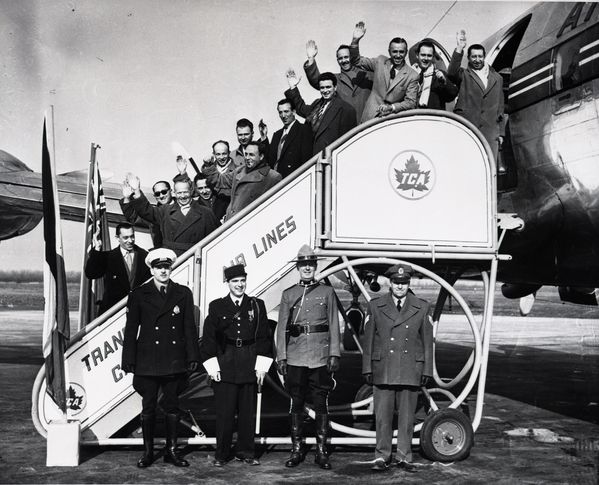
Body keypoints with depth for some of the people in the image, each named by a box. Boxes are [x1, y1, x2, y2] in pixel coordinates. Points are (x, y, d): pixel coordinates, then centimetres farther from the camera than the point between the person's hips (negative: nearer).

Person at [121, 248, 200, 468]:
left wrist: (192, 358, 1)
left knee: (172, 406, 8)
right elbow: (131, 330, 3)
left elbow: (189, 328, 6)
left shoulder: (183, 293, 7)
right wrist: (129, 360, -3)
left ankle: (171, 450, 17)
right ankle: (148, 452, 15)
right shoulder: (139, 295, 3)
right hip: (147, 361, -1)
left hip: (174, 361, 1)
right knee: (148, 408, 4)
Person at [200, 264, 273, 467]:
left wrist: (261, 367, 1)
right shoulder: (216, 306, 4)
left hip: (249, 369, 1)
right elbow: (208, 339, 4)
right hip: (224, 369, -1)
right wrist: (212, 367, -3)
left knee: (248, 412, 6)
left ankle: (245, 452, 17)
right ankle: (221, 454, 10)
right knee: (224, 413, 0)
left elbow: (264, 338, 7)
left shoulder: (257, 305, 7)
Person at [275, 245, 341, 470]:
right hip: (295, 357, 1)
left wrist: (334, 354, -3)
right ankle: (296, 450, 14)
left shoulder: (327, 292, 7)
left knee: (321, 404, 1)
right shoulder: (288, 294, 9)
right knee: (296, 404, 5)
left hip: (320, 357, -1)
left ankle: (321, 451, 8)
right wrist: (281, 357, 1)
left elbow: (334, 325, 5)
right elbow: (282, 327, 7)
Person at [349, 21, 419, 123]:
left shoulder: (412, 76, 1)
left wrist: (391, 107, -17)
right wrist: (355, 41, -4)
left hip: (392, 120, -2)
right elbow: (357, 61, 12)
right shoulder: (380, 62, 9)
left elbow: (410, 102, -1)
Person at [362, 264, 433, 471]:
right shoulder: (375, 306, 5)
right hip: (383, 370, 0)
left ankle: (404, 456, 16)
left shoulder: (421, 308, 6)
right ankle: (382, 456, 10)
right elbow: (368, 340, 6)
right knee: (383, 415, 1)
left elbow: (427, 341, 7)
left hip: (410, 370, 0)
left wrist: (427, 370, 4)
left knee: (407, 415, 6)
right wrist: (367, 368, 2)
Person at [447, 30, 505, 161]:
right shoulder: (464, 75, 10)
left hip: (490, 132, 3)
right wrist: (459, 49, -22)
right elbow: (451, 73, -14)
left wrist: (501, 132, 15)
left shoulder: (497, 78, 20)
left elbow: (500, 107, 20)